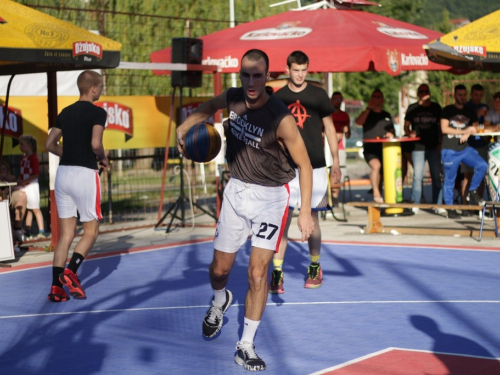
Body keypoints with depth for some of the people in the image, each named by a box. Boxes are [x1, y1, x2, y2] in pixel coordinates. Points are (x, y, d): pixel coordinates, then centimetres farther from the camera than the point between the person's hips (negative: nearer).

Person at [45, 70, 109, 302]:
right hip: (84, 174, -6)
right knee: (91, 231, 7)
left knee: (66, 233, 9)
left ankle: (56, 287, 3)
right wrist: (103, 159, 1)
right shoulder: (97, 113, -6)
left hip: (63, 173, 6)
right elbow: (95, 144, -18)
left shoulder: (65, 112, 12)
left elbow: (49, 145, 11)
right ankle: (71, 271, -13)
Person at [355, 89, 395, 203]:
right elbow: (358, 122, -15)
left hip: (385, 148, 5)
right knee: (376, 165, -30)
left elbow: (392, 130, 24)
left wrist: (391, 134, 0)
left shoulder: (386, 115, 18)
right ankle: (376, 193, -24)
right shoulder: (367, 113, 6)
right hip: (370, 149, -5)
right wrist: (369, 108, -14)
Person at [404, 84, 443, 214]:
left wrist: (440, 143, 3)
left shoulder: (436, 107, 9)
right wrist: (409, 133, -12)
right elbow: (406, 126, 10)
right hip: (418, 147, -1)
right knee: (417, 177, -4)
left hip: (434, 147, 1)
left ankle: (438, 204, 6)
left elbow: (441, 126, 12)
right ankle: (415, 204, 2)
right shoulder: (412, 108, 7)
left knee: (437, 176, 1)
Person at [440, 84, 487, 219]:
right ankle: (450, 209, 10)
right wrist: (464, 131, -11)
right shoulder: (447, 110, 0)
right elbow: (444, 129, -9)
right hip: (450, 150, -4)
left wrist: (467, 134, -14)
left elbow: (475, 127, 8)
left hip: (465, 148, 4)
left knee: (482, 166, -17)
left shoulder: (470, 112, 13)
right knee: (449, 180, 0)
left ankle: (472, 193, 1)